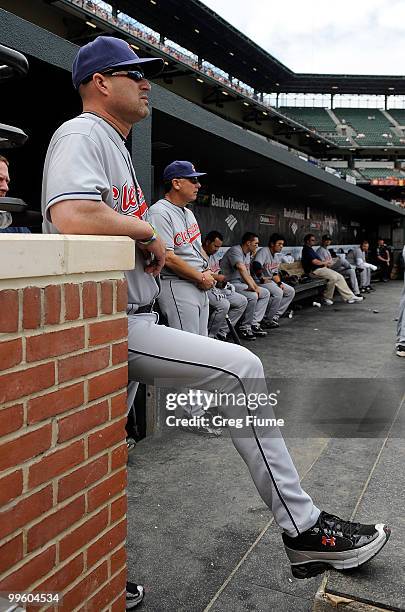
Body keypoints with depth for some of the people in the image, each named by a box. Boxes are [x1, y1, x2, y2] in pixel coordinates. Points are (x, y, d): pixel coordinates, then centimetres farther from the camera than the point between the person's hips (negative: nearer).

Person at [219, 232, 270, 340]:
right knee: (253, 296, -30)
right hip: (231, 283, -10)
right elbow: (242, 270, -28)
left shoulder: (248, 254, 18)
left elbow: (248, 274, 18)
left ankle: (254, 323, 0)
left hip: (242, 283, 11)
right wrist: (252, 287, -30)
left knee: (265, 293, 4)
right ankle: (244, 327, -14)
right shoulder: (235, 251, -14)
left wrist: (256, 286, 1)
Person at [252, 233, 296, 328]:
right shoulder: (264, 251, -15)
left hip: (271, 280, 10)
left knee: (291, 291, 3)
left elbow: (275, 273, 16)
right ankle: (267, 319, -17)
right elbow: (256, 266, -31)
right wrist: (262, 279, -23)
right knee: (278, 292, -30)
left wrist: (279, 283, 0)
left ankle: (275, 316, -2)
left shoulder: (278, 255, 14)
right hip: (260, 281, -10)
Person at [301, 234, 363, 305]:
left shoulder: (310, 249, 25)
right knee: (333, 277, -27)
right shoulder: (306, 250, -8)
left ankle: (349, 297, -4)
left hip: (321, 268, 10)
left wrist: (326, 263, 6)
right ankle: (327, 298, -12)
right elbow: (315, 261, -18)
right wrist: (325, 263, -1)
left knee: (339, 277, -2)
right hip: (315, 270, -10)